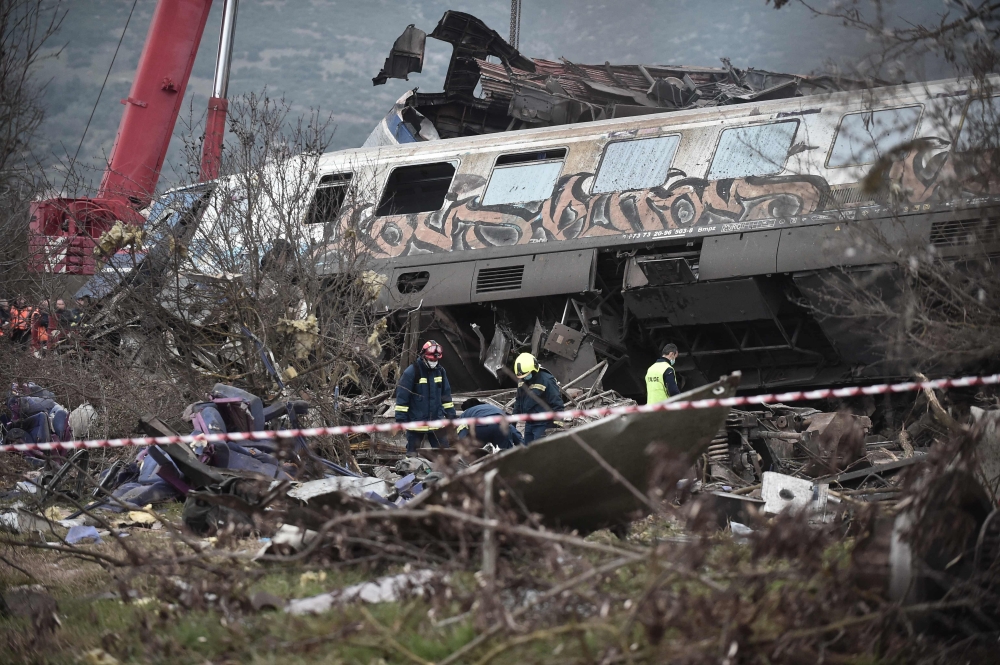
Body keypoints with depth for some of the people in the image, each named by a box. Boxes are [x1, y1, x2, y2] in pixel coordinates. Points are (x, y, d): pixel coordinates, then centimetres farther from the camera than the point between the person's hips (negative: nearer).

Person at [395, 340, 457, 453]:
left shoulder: (440, 371, 5)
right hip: (416, 422, -5)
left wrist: (450, 415, 14)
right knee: (413, 453, 5)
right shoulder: (411, 372, -13)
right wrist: (401, 418, -14)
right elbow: (402, 396, -12)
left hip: (436, 421, 5)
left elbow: (446, 395, 16)